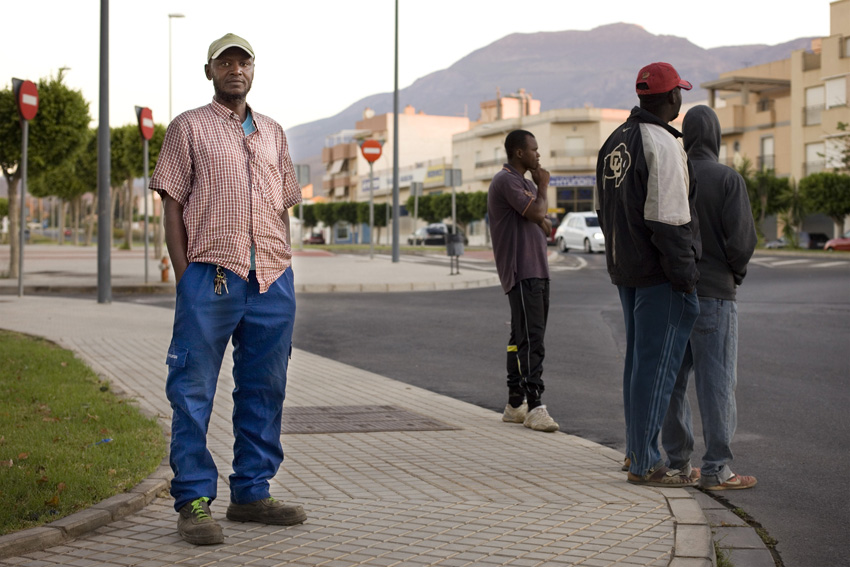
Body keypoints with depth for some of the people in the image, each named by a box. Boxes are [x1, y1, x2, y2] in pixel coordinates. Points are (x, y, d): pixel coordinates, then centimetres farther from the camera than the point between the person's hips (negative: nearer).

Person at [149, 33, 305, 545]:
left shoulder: (273, 133, 20)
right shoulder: (189, 128, 7)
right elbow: (173, 206, 2)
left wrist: (284, 274, 12)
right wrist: (185, 277, -7)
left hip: (273, 279, 5)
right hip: (211, 275, -5)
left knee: (264, 389, 8)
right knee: (193, 391, -5)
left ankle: (252, 493, 17)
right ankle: (194, 501, 1)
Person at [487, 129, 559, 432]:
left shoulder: (526, 183, 22)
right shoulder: (506, 181, -10)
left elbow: (541, 220, 22)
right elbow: (536, 212, -20)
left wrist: (544, 221, -2)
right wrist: (543, 186, -1)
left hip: (537, 271, 10)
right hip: (521, 273, -10)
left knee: (522, 339, 11)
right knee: (530, 340, -16)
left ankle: (515, 405, 15)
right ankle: (534, 407, -20)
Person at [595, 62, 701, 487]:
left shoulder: (615, 141, 12)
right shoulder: (661, 144, -17)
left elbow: (604, 210, 18)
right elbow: (667, 219, -22)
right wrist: (685, 274, -17)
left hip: (626, 269, 10)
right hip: (658, 273, -9)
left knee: (639, 357, 17)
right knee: (657, 362, -5)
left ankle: (636, 451, 26)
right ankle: (645, 463, -2)